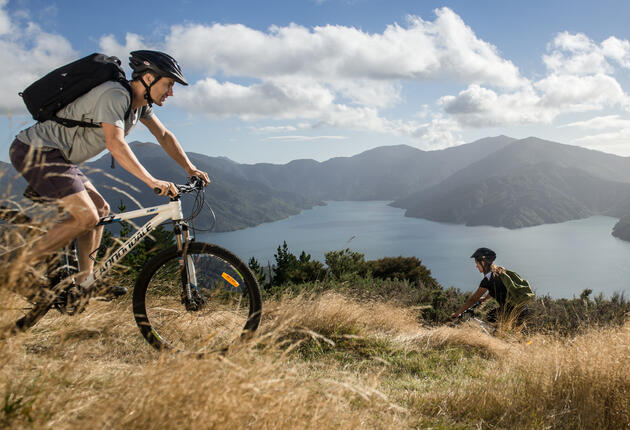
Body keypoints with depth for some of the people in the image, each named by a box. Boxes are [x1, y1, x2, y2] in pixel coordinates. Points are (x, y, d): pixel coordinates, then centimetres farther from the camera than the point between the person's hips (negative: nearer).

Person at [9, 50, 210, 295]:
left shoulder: (140, 101, 8)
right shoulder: (115, 95, -22)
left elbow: (163, 135, 13)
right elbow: (116, 144, -33)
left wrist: (190, 169, 3)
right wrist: (151, 181, -37)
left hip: (55, 155, 10)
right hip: (35, 152, -10)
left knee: (101, 210, 10)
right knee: (87, 217, -18)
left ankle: (85, 282, 14)